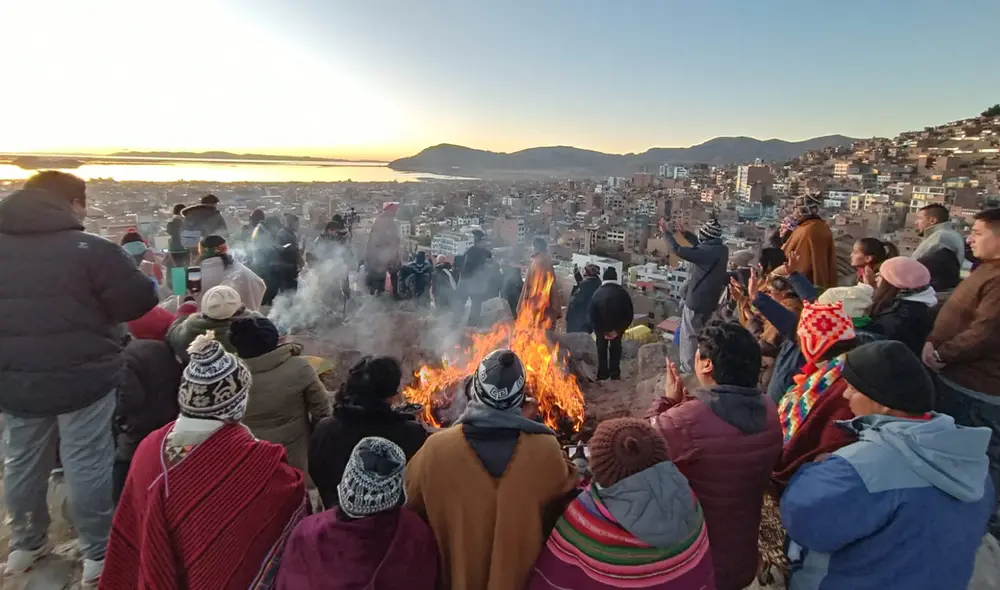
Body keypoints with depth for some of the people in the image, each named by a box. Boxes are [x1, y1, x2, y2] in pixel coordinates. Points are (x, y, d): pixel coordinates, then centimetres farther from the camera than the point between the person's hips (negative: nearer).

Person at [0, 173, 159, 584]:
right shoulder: (93, 249, -16)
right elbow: (136, 302, -12)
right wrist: (149, 281, 8)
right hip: (83, 378, -5)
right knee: (87, 466, 5)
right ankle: (97, 554, 17)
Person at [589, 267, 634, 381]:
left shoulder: (598, 292, -11)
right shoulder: (623, 293, -10)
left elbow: (591, 314, -13)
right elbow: (630, 314, -11)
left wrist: (601, 330, -9)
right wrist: (620, 329, -8)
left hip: (601, 328, 0)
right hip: (617, 328, 1)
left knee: (602, 349, 18)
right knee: (615, 349, 19)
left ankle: (602, 374, 21)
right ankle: (615, 373, 22)